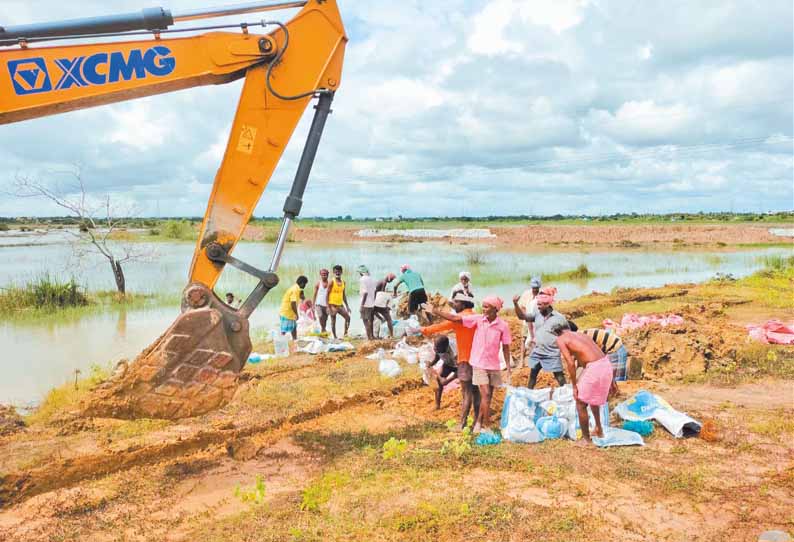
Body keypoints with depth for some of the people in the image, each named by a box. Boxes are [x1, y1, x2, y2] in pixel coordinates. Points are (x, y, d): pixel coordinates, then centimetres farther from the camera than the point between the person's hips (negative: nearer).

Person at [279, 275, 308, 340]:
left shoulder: (295, 288, 12)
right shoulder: (295, 290, -19)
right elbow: (293, 304, -25)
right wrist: (296, 314, -17)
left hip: (290, 313, 10)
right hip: (286, 313, -10)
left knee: (294, 327, 20)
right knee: (284, 331, -9)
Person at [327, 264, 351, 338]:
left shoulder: (343, 282, 9)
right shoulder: (332, 282, -8)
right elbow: (327, 294, -9)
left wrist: (347, 306, 13)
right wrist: (328, 307, -16)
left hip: (340, 305, 6)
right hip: (333, 305, -6)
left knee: (348, 317, -4)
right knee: (333, 321, 0)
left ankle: (345, 334, 3)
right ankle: (335, 337, 7)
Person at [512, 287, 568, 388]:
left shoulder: (559, 318, -11)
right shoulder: (537, 313, 1)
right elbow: (522, 316, -5)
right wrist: (516, 304, -19)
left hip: (552, 355, -5)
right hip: (536, 353, 5)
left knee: (560, 378, -1)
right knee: (532, 375, 18)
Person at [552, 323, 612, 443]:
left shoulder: (560, 339, 3)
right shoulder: (580, 334, 23)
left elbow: (570, 363, -6)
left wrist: (574, 386, 0)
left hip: (594, 368, -8)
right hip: (606, 364, 8)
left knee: (581, 404, 10)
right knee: (594, 399, 31)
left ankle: (586, 439, 17)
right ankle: (599, 430, 45)